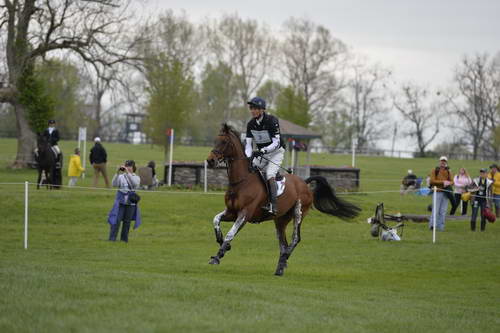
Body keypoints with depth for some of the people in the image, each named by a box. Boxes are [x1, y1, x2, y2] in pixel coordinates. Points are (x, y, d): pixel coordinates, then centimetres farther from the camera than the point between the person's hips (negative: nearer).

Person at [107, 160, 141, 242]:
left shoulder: (136, 178, 3)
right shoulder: (121, 176, 4)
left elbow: (135, 183, -20)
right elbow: (114, 184, -11)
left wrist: (128, 173, -27)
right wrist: (117, 173, -21)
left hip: (131, 203, 1)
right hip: (120, 201, -1)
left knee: (127, 221, 6)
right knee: (116, 220, -8)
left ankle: (124, 239, 16)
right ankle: (112, 238, -8)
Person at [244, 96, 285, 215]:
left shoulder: (272, 121, -21)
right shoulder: (251, 124, -4)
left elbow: (276, 143, -25)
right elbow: (248, 144, -4)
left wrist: (263, 151, -39)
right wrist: (248, 158, -23)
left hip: (276, 152, -7)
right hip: (261, 153, 7)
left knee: (270, 175, -26)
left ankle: (273, 205, -29)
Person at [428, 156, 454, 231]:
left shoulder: (448, 172, 15)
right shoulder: (435, 170, 2)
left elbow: (452, 181, 10)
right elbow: (432, 180, -8)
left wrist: (448, 183, -14)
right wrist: (443, 182, -15)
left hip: (445, 193, 4)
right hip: (437, 192, -4)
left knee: (443, 211, 4)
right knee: (436, 209, -11)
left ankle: (440, 227, 7)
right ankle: (432, 224, -8)